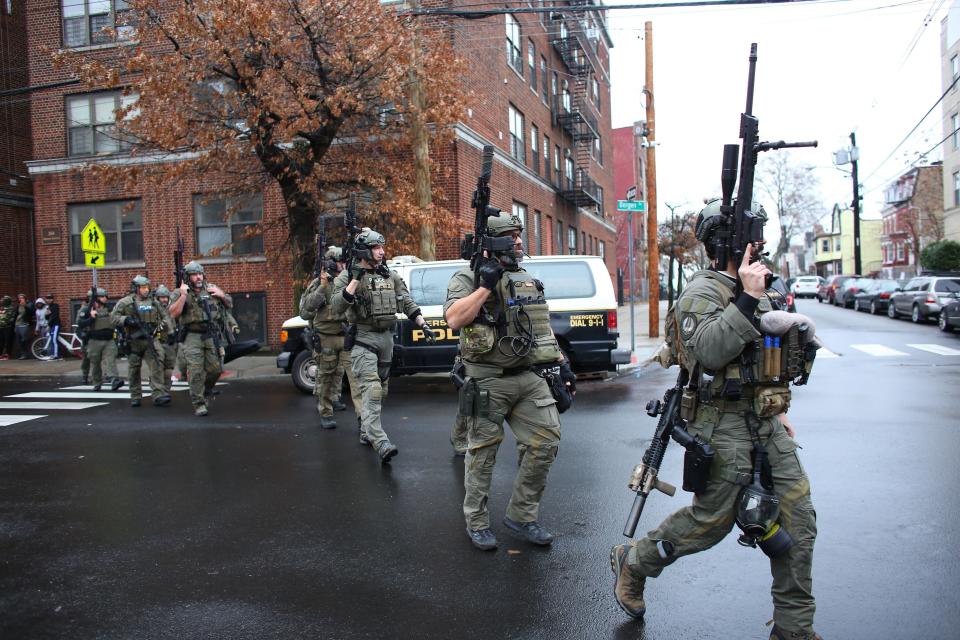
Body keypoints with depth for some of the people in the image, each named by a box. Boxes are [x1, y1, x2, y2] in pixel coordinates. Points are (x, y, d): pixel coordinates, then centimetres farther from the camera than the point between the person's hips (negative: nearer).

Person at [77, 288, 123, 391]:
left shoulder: (108, 309, 15)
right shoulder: (87, 310, -2)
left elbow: (115, 322, 31)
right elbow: (80, 324, -13)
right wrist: (91, 318, -23)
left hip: (109, 341, 3)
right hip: (95, 341, -3)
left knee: (110, 361, -13)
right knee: (95, 364, 8)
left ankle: (114, 381, -27)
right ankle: (97, 384, 21)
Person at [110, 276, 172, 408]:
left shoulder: (154, 302, 12)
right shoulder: (125, 302, 2)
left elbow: (165, 316, 19)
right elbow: (113, 317, -2)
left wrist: (164, 325, 0)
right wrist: (127, 320, -17)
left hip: (151, 339, 1)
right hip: (134, 341, -1)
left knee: (156, 367, -11)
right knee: (133, 370, 7)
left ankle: (159, 395, -15)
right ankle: (135, 397, 17)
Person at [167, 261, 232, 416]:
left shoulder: (212, 288, 11)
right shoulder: (180, 292, 1)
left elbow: (229, 304, 18)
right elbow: (173, 314, -10)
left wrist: (222, 295, -2)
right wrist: (183, 296, -18)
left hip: (212, 336, 3)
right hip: (192, 337, -3)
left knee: (216, 369, 4)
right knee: (196, 372, -7)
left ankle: (206, 390, 32)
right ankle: (199, 403, 2)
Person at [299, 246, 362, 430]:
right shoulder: (318, 284, -1)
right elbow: (305, 311, -11)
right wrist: (322, 287, -17)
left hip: (348, 337, 2)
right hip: (326, 338, -1)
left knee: (355, 374, -9)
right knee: (326, 377, 10)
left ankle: (363, 414, -12)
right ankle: (325, 413, 24)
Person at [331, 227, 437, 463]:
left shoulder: (391, 276, 10)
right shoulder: (347, 276, -4)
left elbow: (408, 304, 11)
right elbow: (336, 307, -17)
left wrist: (424, 326, 0)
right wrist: (355, 280, -21)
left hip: (386, 338, 6)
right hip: (362, 339, -6)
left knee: (380, 390, 14)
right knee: (371, 390, -18)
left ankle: (366, 432, 30)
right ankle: (381, 443, -26)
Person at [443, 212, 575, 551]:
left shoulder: (529, 281, 17)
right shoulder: (468, 278, -4)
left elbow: (543, 326, 24)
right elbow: (454, 319, -20)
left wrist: (561, 361, 18)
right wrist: (487, 285, -19)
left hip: (530, 377, 6)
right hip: (488, 381, -6)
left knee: (546, 441, 1)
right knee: (482, 453, 4)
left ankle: (522, 516, 17)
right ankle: (477, 523, 20)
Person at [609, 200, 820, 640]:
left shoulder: (755, 290, 16)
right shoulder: (703, 291, -12)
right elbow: (709, 351, -28)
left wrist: (779, 408, 21)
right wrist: (747, 299, -29)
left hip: (766, 425, 8)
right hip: (724, 426, -8)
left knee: (797, 520, 7)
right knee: (711, 521, 1)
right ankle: (632, 562, 25)